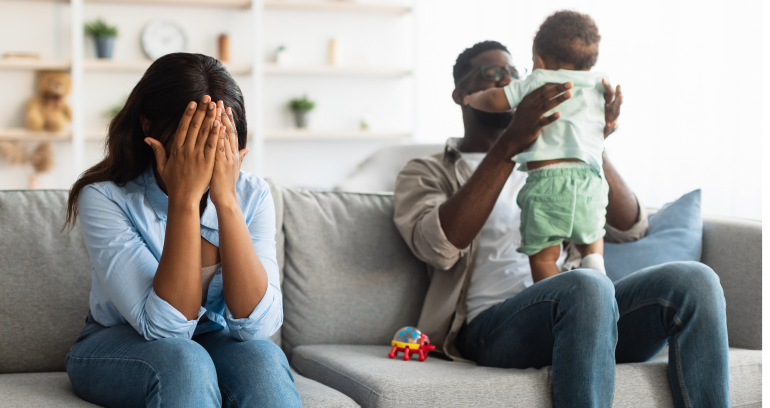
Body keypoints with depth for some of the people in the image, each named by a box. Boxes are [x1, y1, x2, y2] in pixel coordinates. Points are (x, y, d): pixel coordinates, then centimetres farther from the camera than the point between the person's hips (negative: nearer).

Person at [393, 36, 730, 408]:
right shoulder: (426, 173, 16)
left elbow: (630, 227, 18)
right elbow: (438, 246, -9)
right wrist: (509, 145, -14)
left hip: (581, 315, 5)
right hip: (493, 324, -5)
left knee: (695, 280, -23)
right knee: (587, 285, -38)